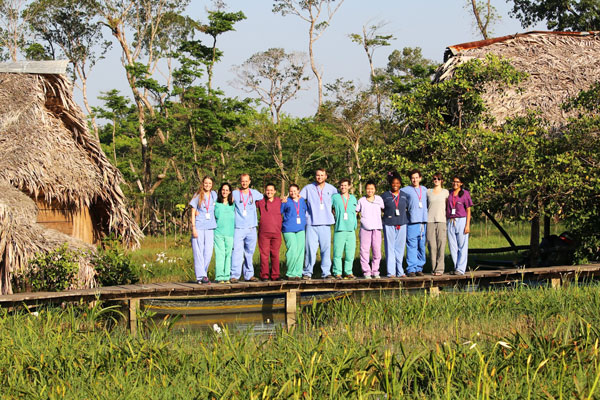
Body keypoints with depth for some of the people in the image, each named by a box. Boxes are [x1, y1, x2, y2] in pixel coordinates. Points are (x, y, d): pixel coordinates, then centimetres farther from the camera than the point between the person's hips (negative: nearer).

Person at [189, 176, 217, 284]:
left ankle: (203, 273, 13)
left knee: (208, 253, -1)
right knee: (199, 252, -6)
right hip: (199, 227, -3)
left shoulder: (213, 195, 13)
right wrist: (193, 227, -8)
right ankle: (200, 276, -5)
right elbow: (193, 212, 1)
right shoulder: (198, 196, 3)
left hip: (210, 227, 3)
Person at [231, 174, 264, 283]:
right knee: (237, 252, -13)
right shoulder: (235, 194, 4)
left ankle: (249, 275, 15)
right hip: (239, 228, -3)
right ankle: (235, 275, -13)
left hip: (251, 228, 3)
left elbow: (264, 199, 28)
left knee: (249, 252, 8)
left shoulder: (254, 193, 10)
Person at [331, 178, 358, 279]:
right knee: (338, 253, -6)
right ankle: (337, 272, 0)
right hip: (339, 229, -3)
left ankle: (348, 272, 11)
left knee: (350, 253, 2)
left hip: (351, 229, 3)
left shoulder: (353, 198, 14)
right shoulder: (335, 197, 5)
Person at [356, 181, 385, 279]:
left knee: (377, 250, -2)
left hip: (376, 228, 1)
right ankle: (366, 271, -1)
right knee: (365, 250, -7)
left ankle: (375, 271, 9)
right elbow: (355, 211, 17)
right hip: (365, 228, -1)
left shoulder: (379, 199, 12)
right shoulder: (361, 200, 10)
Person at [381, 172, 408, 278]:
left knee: (400, 248, 5)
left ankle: (400, 271, 11)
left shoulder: (404, 195, 9)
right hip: (389, 225, -2)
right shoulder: (385, 196, 2)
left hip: (402, 224, 2)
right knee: (390, 249, -3)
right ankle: (391, 272, 0)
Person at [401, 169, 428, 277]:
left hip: (423, 221, 4)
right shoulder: (406, 190, 4)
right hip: (412, 222, -4)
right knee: (412, 247, -8)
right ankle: (411, 269, -7)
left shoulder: (424, 189, 17)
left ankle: (419, 268, 9)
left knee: (422, 247, 4)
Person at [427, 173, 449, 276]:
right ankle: (433, 268, 3)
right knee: (432, 245, -3)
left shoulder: (445, 192, 11)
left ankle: (439, 269, -6)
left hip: (441, 221, -1)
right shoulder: (428, 192, 13)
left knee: (441, 246, -7)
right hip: (430, 221, 1)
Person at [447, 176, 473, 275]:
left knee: (462, 247, -4)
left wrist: (467, 225, -8)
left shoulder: (465, 193, 2)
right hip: (450, 222, 4)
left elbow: (468, 210, 0)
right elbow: (446, 209, 15)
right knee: (453, 247, 5)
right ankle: (456, 268, 11)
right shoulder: (449, 194, 12)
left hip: (461, 221, -4)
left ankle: (460, 269, -3)